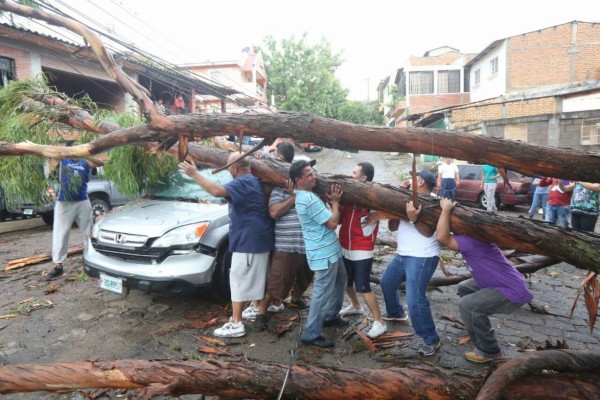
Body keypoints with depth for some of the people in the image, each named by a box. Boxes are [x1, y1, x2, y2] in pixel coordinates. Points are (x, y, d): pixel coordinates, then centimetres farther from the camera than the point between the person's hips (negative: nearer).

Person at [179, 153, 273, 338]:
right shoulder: (255, 180, 13)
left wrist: (194, 174, -28)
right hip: (257, 239, 10)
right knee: (255, 279, 19)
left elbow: (217, 191, -35)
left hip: (248, 240, -10)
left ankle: (236, 324, 4)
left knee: (239, 281, -3)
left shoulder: (242, 183, -19)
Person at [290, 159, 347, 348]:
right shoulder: (309, 199, -25)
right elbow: (332, 223, -21)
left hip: (329, 250, 11)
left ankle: (329, 315, 40)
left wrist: (330, 199, 4)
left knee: (341, 280, 26)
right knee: (322, 292, -3)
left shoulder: (305, 195, 8)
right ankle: (311, 335, 8)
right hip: (324, 254, -11)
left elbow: (326, 218, 20)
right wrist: (335, 201, -8)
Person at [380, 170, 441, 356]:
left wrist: (414, 219, -35)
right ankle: (396, 313, 49)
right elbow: (392, 227, 10)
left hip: (422, 258, -9)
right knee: (387, 283, 25)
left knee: (415, 300, -15)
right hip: (402, 255, 9)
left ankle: (431, 340, 2)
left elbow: (428, 232, -20)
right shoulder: (409, 201, 11)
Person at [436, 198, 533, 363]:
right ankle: (480, 327, 36)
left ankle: (487, 350, -3)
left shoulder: (471, 239, -29)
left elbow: (442, 238, -41)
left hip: (513, 291, -10)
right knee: (464, 288, 19)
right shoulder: (470, 236, 3)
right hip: (504, 283, 10)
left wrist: (446, 209, -32)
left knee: (467, 305, -21)